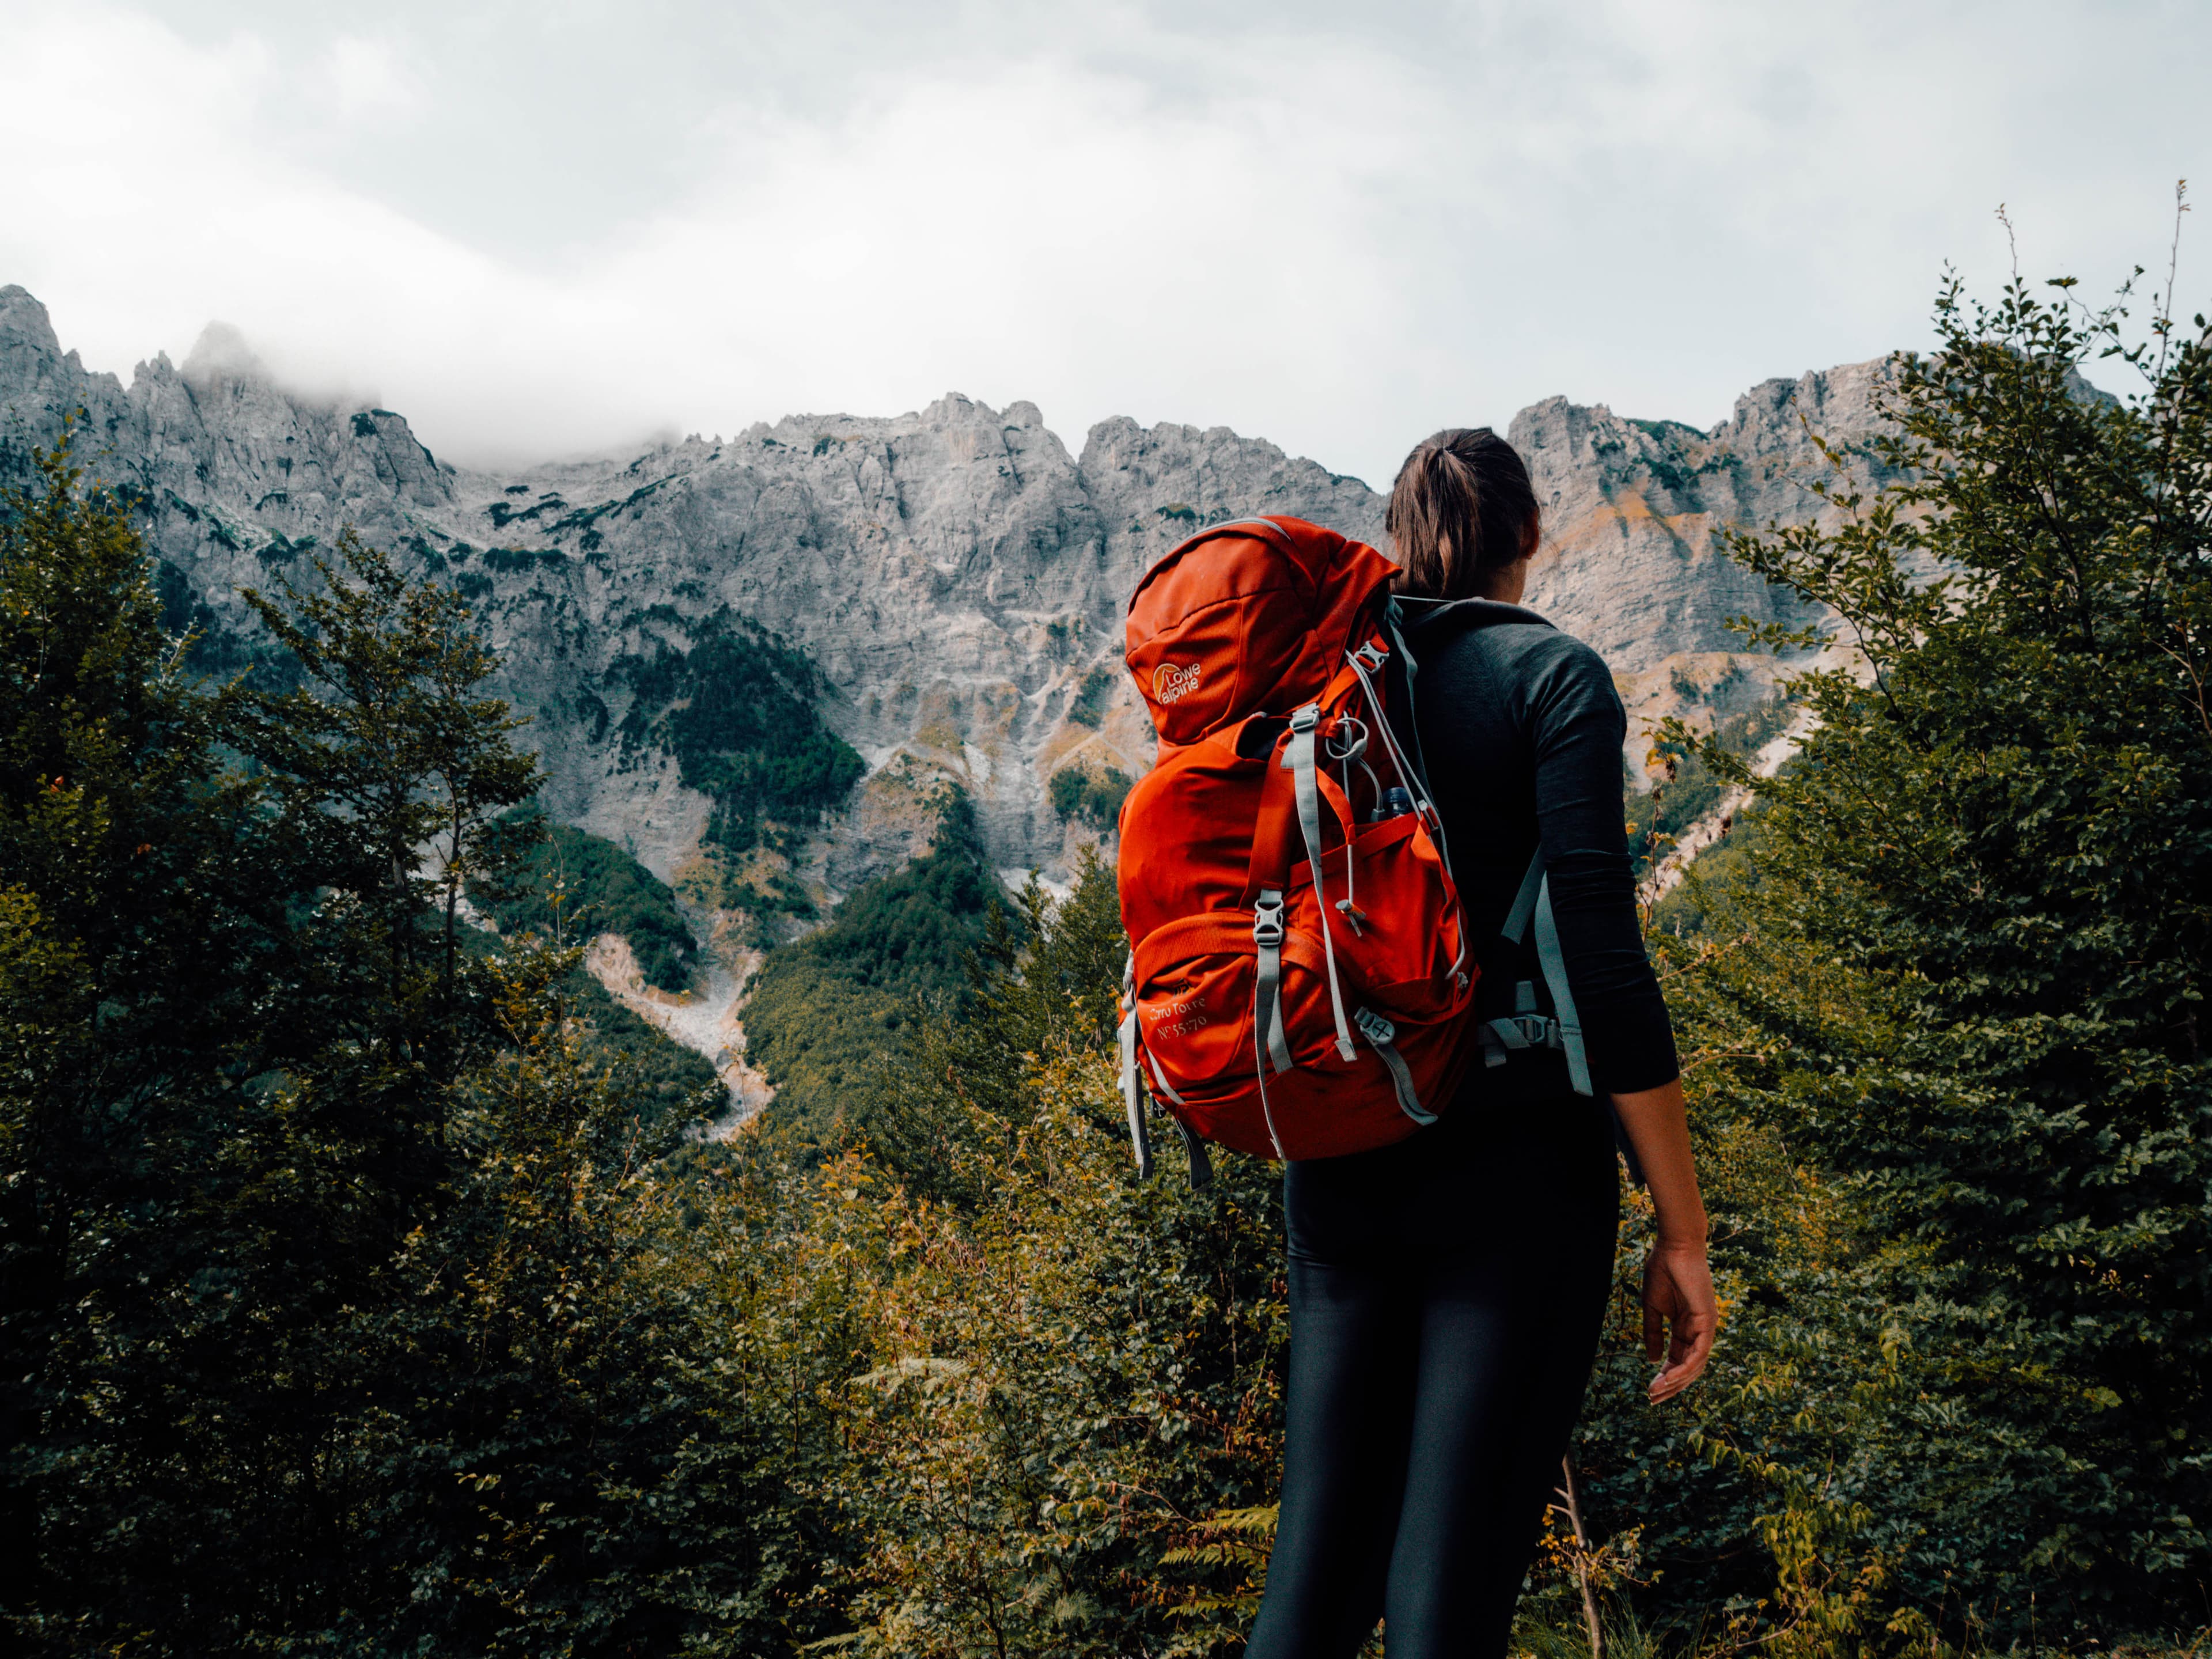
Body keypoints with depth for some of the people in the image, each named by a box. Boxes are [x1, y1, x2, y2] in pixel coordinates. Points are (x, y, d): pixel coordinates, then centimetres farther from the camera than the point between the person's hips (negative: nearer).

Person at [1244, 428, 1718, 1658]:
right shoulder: (1551, 674, -5)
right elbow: (1601, 955, -13)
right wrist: (1684, 1232, -9)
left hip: (1337, 1167, 5)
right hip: (1513, 1159, -5)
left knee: (1319, 1560, 12)